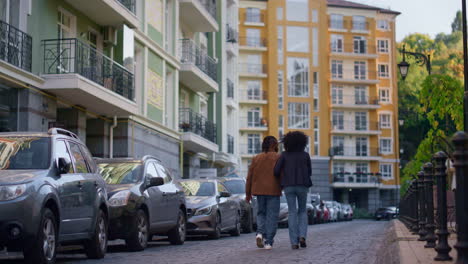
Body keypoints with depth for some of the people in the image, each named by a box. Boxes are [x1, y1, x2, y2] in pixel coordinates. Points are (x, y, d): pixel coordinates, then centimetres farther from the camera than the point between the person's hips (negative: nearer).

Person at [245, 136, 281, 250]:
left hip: (259, 190, 3)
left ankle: (260, 233, -5)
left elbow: (250, 177, 7)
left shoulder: (256, 158, 7)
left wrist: (248, 193, 13)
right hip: (273, 191, -3)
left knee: (261, 213, 18)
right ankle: (268, 242, -2)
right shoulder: (278, 158, -4)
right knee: (272, 216, 3)